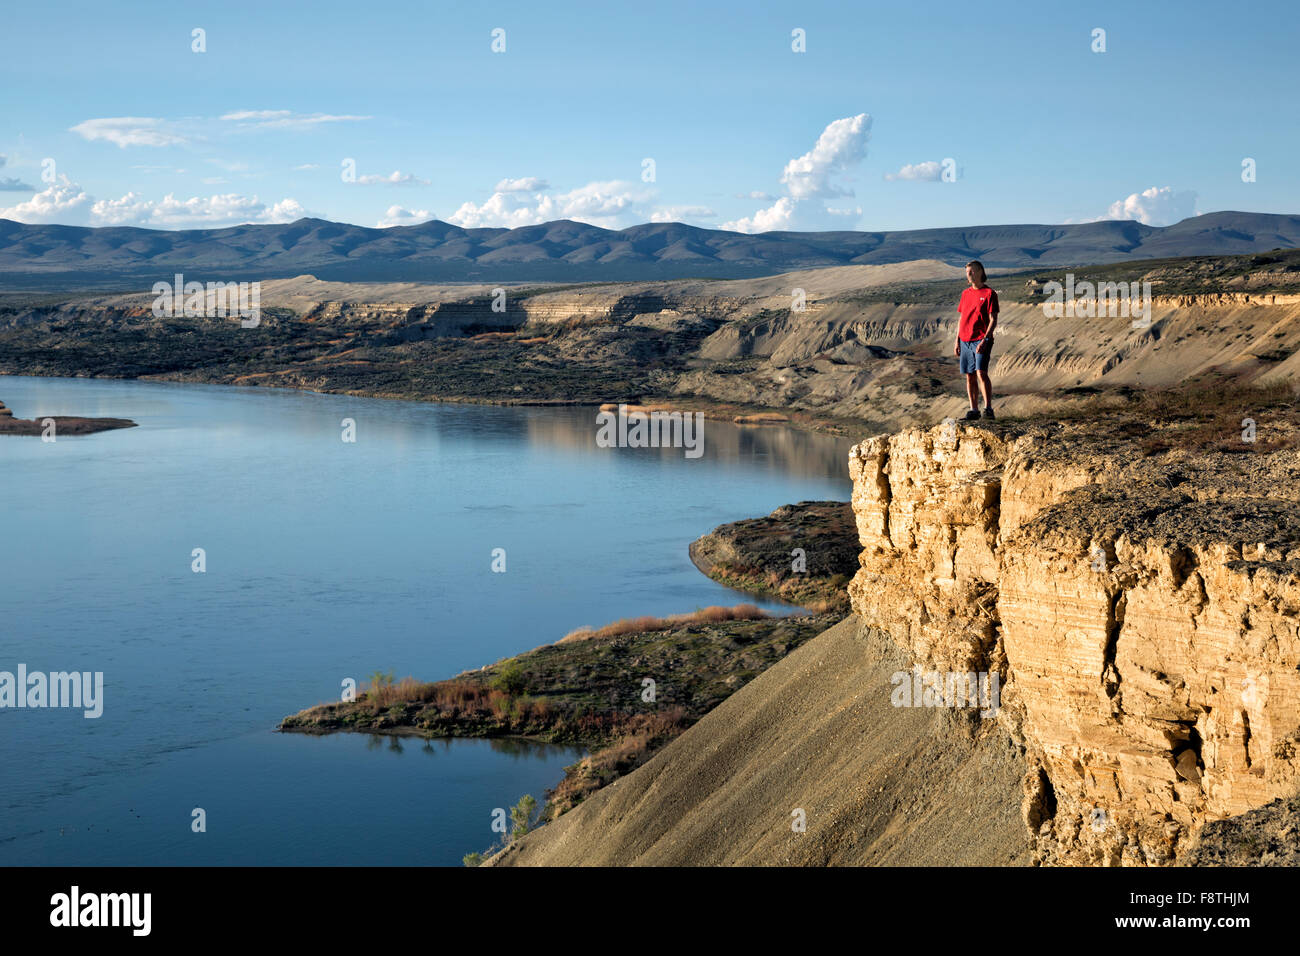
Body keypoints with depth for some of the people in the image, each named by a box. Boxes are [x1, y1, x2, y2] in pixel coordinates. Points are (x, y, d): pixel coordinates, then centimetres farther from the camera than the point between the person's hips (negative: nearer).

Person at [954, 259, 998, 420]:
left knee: (981, 373, -17)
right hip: (965, 341, 6)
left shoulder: (989, 293, -3)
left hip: (981, 340, -6)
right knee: (969, 376, 6)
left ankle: (988, 409, -14)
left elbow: (993, 320, -7)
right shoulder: (965, 294, 15)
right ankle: (973, 410, 11)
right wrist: (957, 341, 14)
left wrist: (985, 340, -18)